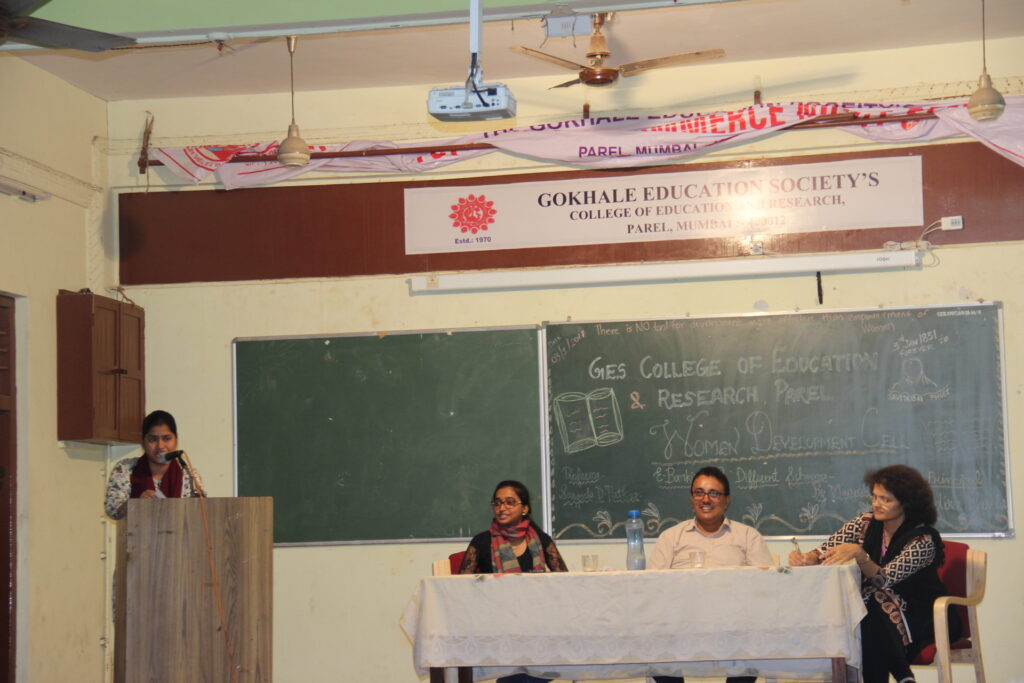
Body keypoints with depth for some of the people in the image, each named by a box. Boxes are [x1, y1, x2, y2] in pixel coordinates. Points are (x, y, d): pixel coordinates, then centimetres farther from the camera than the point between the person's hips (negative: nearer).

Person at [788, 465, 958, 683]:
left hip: (923, 618, -5)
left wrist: (859, 554, -44)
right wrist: (806, 559, -28)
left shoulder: (923, 538, -16)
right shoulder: (866, 524, -1)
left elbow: (885, 579, -26)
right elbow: (826, 550, -5)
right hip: (880, 614, 5)